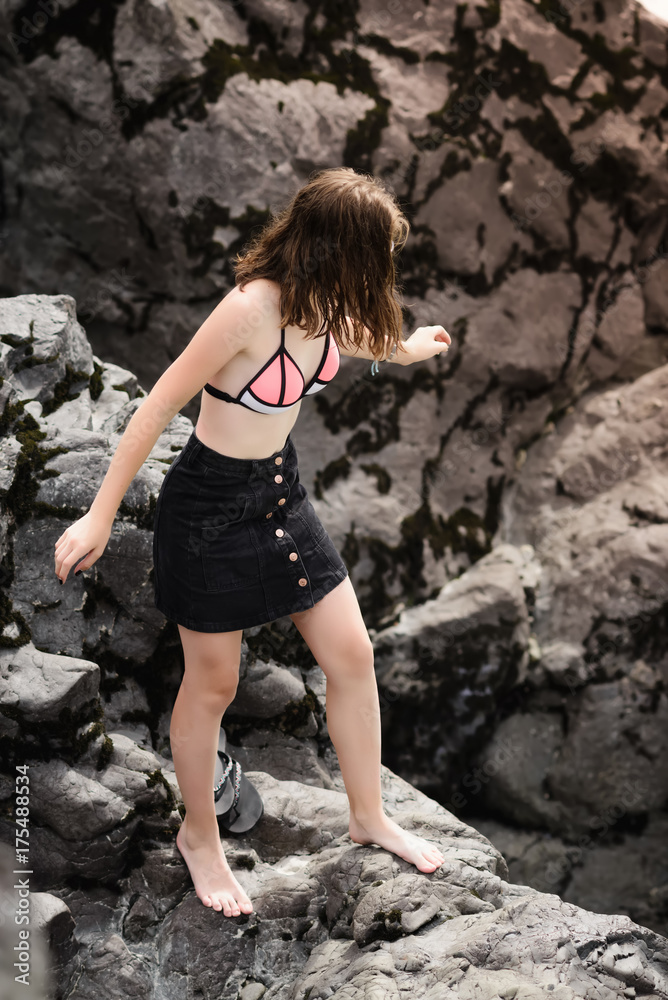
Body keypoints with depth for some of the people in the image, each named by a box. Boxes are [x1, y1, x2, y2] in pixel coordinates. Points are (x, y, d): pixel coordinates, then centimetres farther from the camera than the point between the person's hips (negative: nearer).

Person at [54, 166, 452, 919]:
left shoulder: (325, 305, -5)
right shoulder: (250, 308, -29)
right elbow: (158, 406, -24)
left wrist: (401, 350, 40)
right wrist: (100, 516, -22)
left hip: (280, 491, 8)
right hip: (211, 506, -7)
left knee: (352, 656, 11)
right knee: (212, 686, 9)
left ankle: (368, 817, 31)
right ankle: (198, 836, 34)